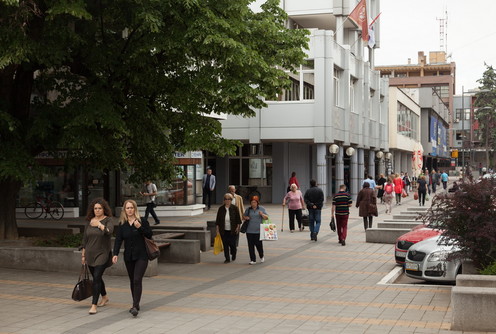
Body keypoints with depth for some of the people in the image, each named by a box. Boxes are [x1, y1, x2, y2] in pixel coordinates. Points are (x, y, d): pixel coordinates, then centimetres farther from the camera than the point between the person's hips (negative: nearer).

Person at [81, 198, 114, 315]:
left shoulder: (107, 220, -6)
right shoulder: (89, 221, 8)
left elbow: (109, 231, -27)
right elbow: (85, 239, 14)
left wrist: (99, 225, -38)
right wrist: (83, 254, 15)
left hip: (102, 254, -6)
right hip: (90, 255, 6)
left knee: (97, 277, -14)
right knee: (96, 277, 17)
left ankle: (94, 305, -12)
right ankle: (104, 297, 39)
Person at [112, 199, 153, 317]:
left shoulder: (142, 221, -3)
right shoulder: (122, 224, 6)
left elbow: (149, 235, -4)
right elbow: (118, 239, 1)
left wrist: (140, 227, -19)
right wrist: (115, 254, -10)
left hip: (141, 255, -4)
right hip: (128, 256, 4)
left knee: (137, 280, -13)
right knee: (132, 281, 11)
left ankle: (135, 306, -16)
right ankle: (136, 304, 23)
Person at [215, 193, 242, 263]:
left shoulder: (234, 208, -2)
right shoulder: (221, 209, 3)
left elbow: (238, 219, 3)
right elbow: (217, 220, 6)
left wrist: (238, 227, -4)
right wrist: (217, 229, 3)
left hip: (232, 231, -2)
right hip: (224, 231, 2)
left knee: (232, 244, 0)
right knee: (225, 245, 1)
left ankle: (233, 255, 30)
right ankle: (227, 258, 10)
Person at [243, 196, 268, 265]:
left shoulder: (262, 208, 4)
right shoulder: (248, 209, 10)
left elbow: (266, 217, 1)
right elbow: (244, 217, 20)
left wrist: (262, 214, -19)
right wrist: (245, 218, -3)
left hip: (258, 230, -3)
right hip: (249, 231, 3)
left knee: (258, 244, -3)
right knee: (251, 245, 1)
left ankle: (261, 257, 24)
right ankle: (253, 260, 8)